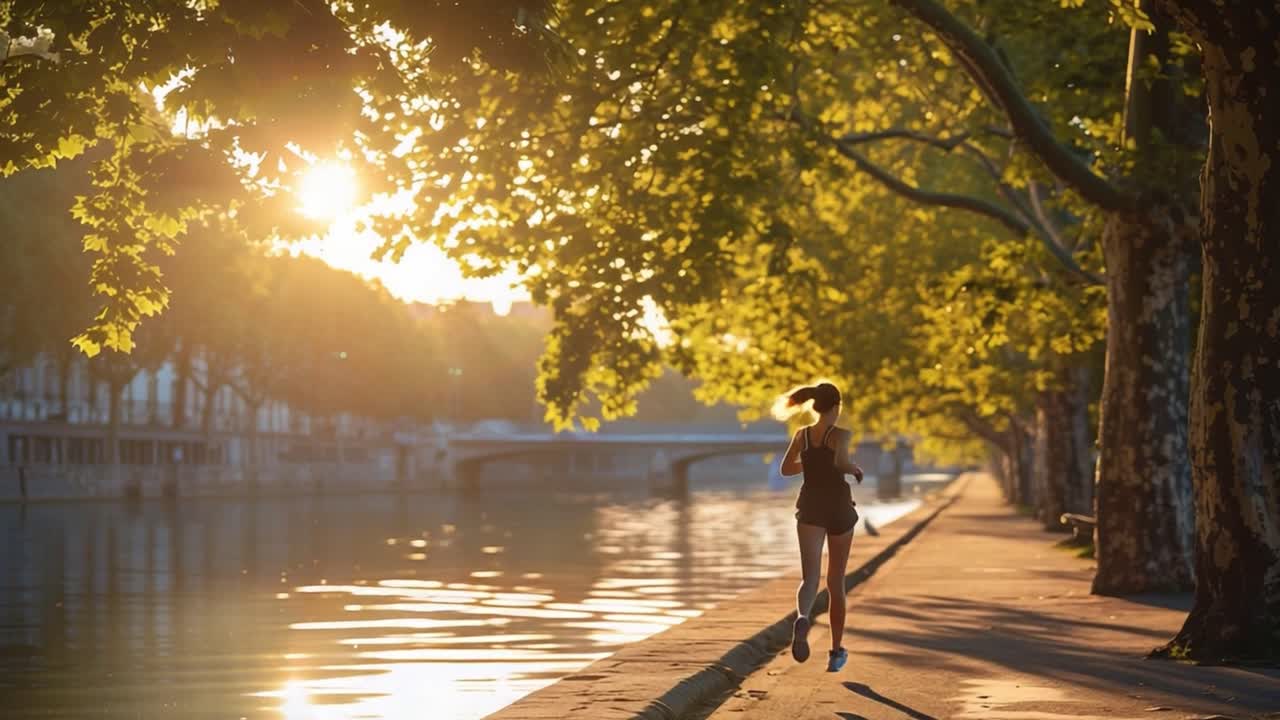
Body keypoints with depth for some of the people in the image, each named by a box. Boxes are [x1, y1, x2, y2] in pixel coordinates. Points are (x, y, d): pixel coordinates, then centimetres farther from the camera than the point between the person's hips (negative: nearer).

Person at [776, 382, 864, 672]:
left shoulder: (802, 435, 4)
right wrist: (856, 470, -6)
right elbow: (842, 461, -27)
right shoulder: (840, 435, -8)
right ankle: (836, 651, 21)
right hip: (839, 508, -2)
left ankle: (802, 618, -46)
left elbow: (787, 468, 11)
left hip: (810, 508, 2)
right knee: (835, 582, 12)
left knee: (810, 577, -10)